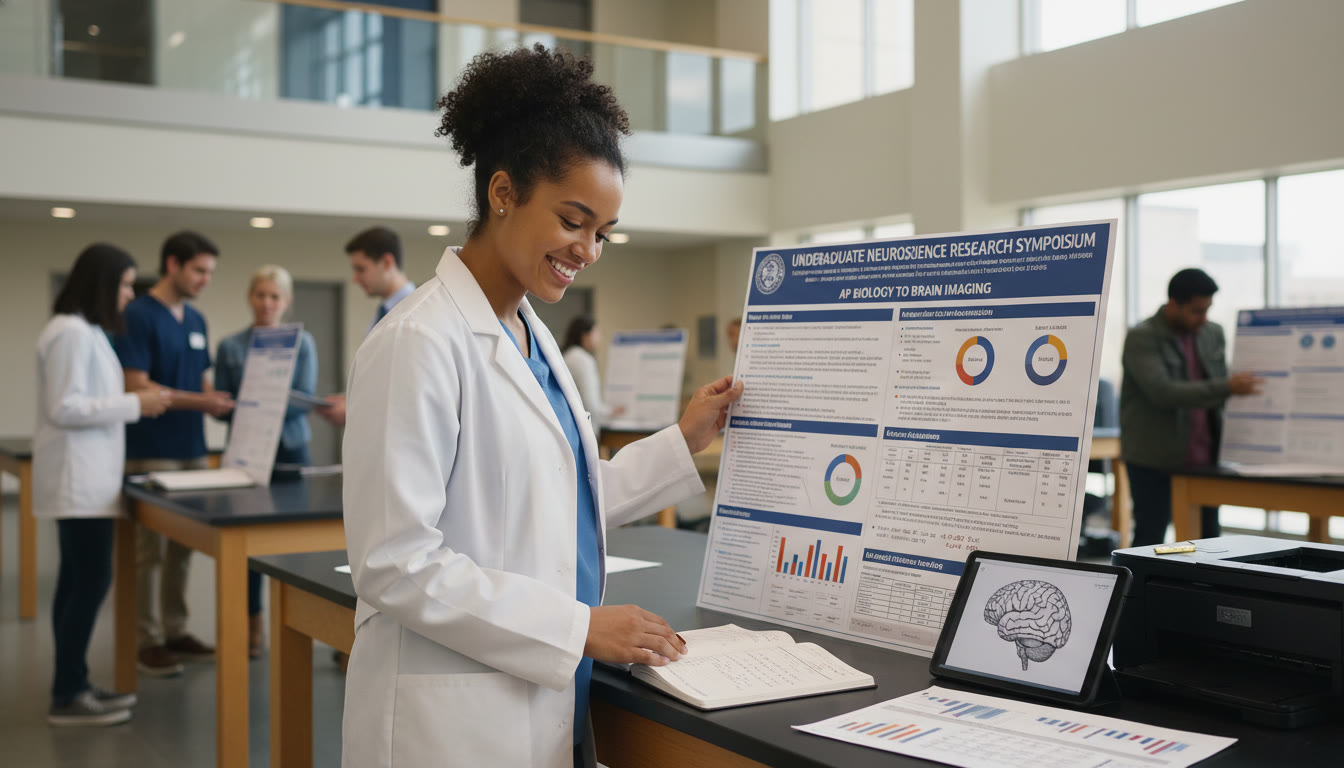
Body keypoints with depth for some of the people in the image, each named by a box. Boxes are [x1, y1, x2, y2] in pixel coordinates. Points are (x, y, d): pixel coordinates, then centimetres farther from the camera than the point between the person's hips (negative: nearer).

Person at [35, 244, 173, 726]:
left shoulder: (87, 331, 15)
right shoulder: (71, 332, -16)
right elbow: (63, 409, -21)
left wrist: (135, 402, 9)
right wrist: (135, 405, -19)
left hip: (87, 475, 10)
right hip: (78, 479, -10)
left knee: (78, 582, 12)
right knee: (91, 582, -7)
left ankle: (71, 686, 18)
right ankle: (67, 698, 0)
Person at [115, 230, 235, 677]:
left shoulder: (196, 321, 13)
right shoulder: (138, 315, -10)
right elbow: (136, 387, -16)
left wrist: (218, 400, -1)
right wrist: (200, 401, -21)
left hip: (193, 450, 7)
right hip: (151, 453, -7)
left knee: (182, 548, 12)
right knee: (149, 551, 0)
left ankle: (176, 631, 21)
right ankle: (148, 641, 9)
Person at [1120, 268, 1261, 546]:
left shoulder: (1213, 334, 10)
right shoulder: (1142, 338, -11)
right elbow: (1162, 393, -24)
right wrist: (1226, 387, -28)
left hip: (1203, 460, 6)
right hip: (1155, 461, -6)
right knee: (1149, 542, 1)